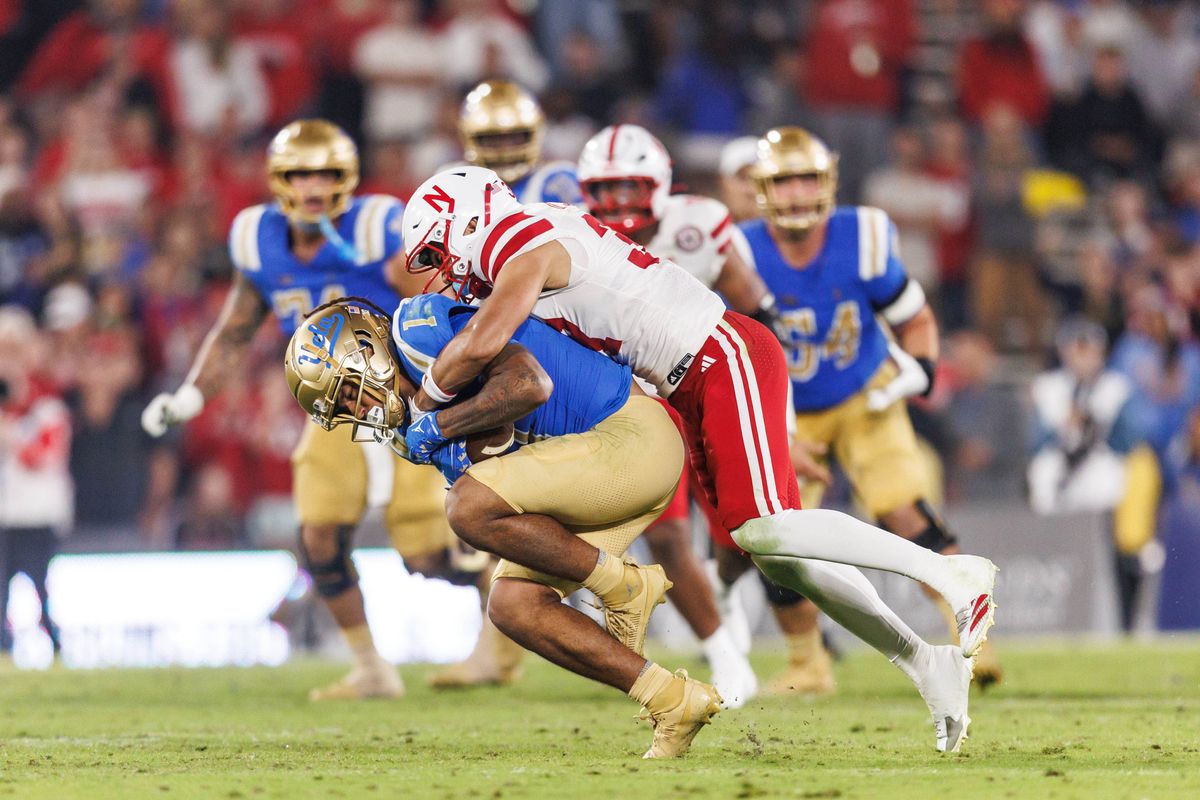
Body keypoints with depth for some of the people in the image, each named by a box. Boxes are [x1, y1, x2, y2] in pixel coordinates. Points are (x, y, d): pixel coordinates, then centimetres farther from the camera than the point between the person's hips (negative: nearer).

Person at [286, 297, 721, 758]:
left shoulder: (418, 327, -14)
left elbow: (529, 386, -27)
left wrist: (437, 427, -17)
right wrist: (453, 456, -5)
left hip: (634, 435, -10)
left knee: (467, 506, -24)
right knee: (511, 606, 0)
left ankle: (621, 587, -7)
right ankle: (671, 702, 2)